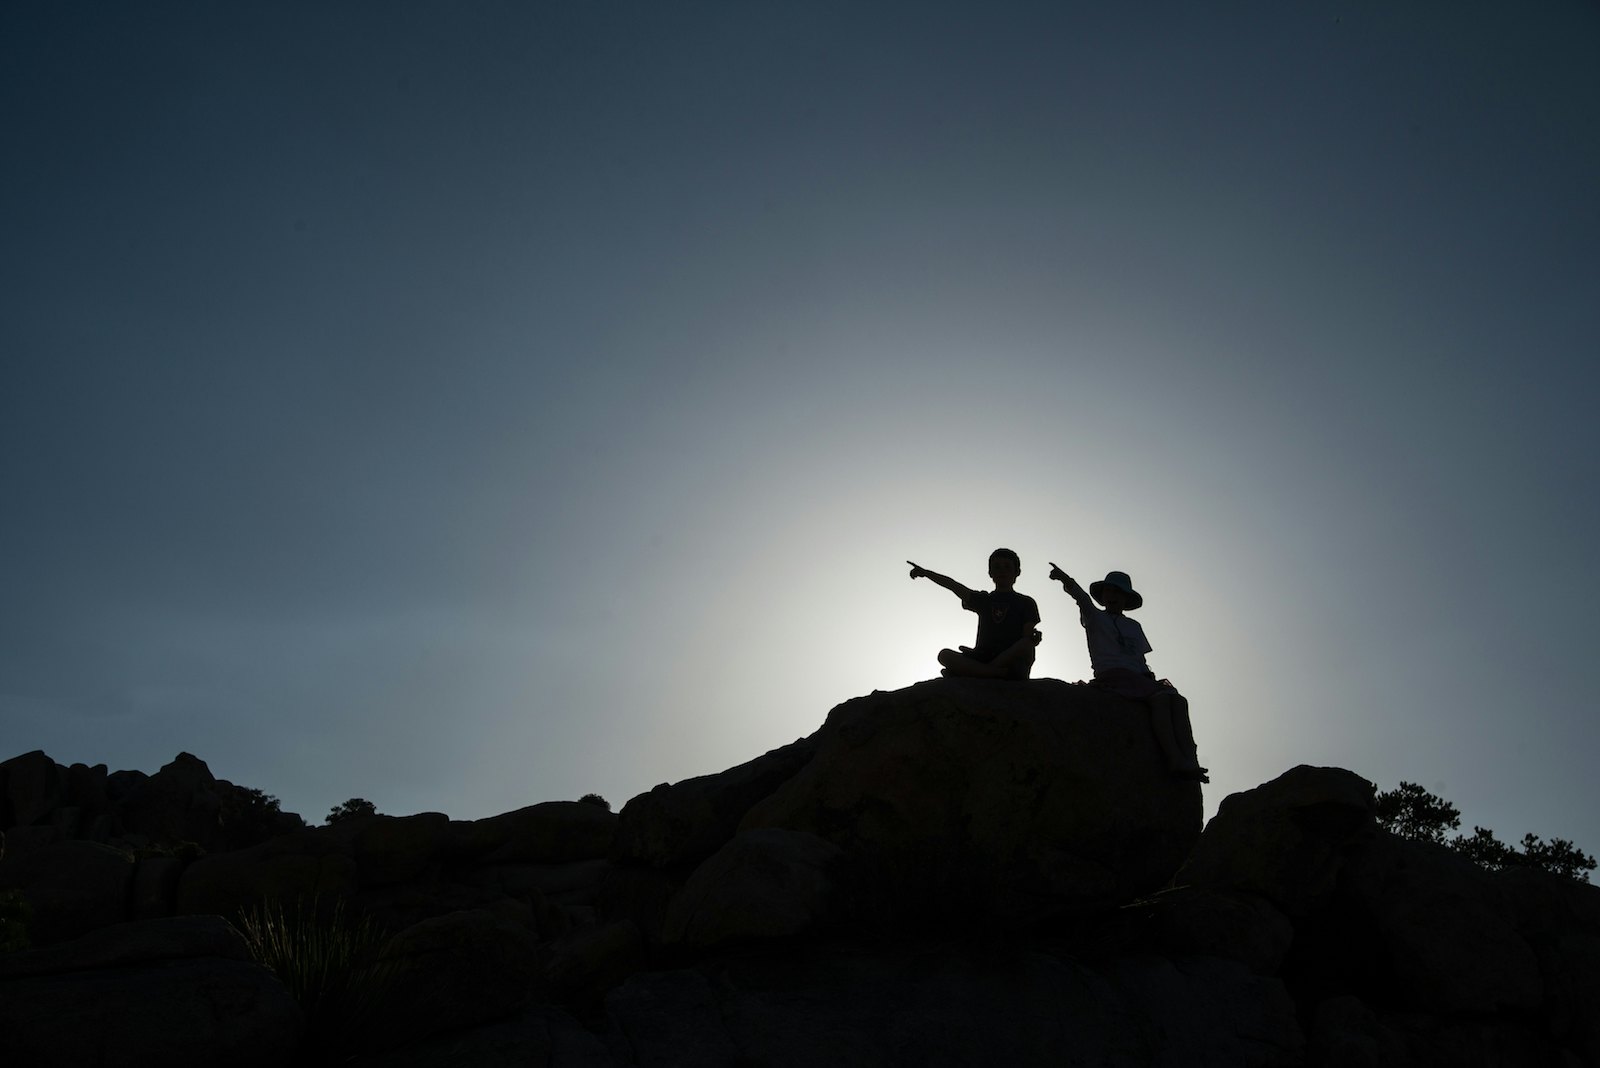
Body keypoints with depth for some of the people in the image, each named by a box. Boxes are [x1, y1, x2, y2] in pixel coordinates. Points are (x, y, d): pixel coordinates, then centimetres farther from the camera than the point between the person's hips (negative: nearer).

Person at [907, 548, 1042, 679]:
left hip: (1012, 663, -2)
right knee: (945, 655, -21)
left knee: (1028, 644, -34)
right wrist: (926, 573, 4)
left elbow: (1028, 636, 1)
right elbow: (952, 585, 13)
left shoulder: (1025, 603, 15)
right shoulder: (983, 600, 24)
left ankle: (967, 671, -34)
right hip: (982, 658, 3)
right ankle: (998, 672, -37)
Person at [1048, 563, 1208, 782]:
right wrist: (1067, 581, -29)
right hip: (1111, 677, -5)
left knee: (1178, 699, -23)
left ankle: (1190, 762, -36)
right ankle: (1175, 761, -40)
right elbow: (1083, 599, -9)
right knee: (1160, 697, -30)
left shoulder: (1134, 627, 28)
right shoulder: (1095, 618, 12)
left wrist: (1149, 675, 2)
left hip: (1137, 679, 5)